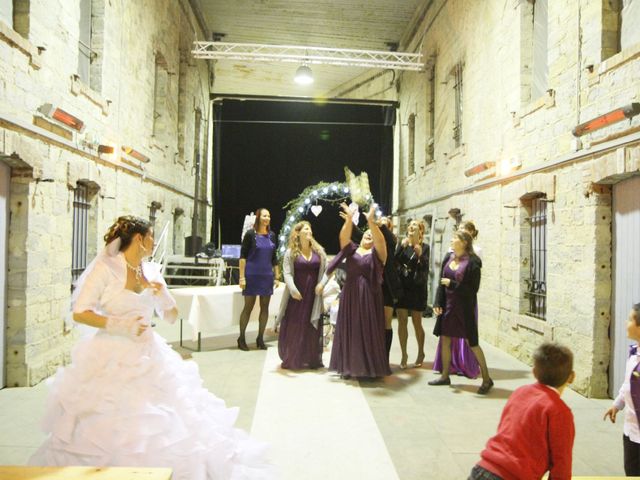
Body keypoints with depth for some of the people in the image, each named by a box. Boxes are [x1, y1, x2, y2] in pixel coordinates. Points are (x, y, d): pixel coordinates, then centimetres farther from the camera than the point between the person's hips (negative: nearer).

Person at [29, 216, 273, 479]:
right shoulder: (105, 267, -8)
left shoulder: (151, 271, 8)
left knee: (159, 430, 4)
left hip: (148, 359, 5)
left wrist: (162, 295, -8)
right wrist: (119, 325, -18)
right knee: (110, 432, -1)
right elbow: (79, 312, -10)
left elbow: (172, 317, 11)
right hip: (111, 359, -5)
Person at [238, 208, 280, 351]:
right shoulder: (250, 234, -6)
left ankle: (260, 338, 18)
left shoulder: (271, 235, 8)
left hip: (267, 276, 5)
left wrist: (276, 276, 11)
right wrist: (242, 277, -12)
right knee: (248, 307, 1)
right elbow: (242, 256, -6)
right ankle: (241, 338, 13)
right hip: (252, 275, -4)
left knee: (265, 307, 6)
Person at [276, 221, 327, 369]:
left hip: (313, 295, 3)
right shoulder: (291, 252, -3)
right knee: (293, 328, 1)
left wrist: (322, 283, -9)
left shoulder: (319, 251, 7)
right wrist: (293, 289, -25)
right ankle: (291, 360, 14)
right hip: (297, 295, -3)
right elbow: (287, 273, -11)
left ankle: (312, 360, 19)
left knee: (313, 328, 7)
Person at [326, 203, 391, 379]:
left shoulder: (377, 252, 4)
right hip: (350, 295, 3)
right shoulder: (351, 249, 11)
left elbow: (380, 240, -16)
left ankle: (369, 368, 9)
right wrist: (349, 220, -24)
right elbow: (344, 237, -7)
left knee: (368, 332, 1)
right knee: (349, 331, 6)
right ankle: (349, 367, 14)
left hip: (369, 297, -2)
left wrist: (371, 222, -29)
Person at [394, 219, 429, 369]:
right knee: (402, 321, 2)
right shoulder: (402, 244, 6)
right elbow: (395, 262, -7)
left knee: (417, 322, 7)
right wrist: (402, 247, -18)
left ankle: (421, 353, 25)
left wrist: (420, 255, -26)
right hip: (401, 286, 2)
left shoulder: (424, 247, 0)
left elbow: (425, 267, -10)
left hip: (417, 288, -2)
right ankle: (404, 354, 13)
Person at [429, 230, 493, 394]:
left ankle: (487, 379, 14)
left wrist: (452, 284, -19)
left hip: (464, 307, -7)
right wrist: (438, 303, -1)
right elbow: (441, 283, 7)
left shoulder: (472, 262, -14)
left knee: (472, 343, 0)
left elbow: (473, 289, -15)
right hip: (448, 305, 7)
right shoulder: (449, 258, 5)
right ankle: (445, 376, 26)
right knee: (445, 339, 12)